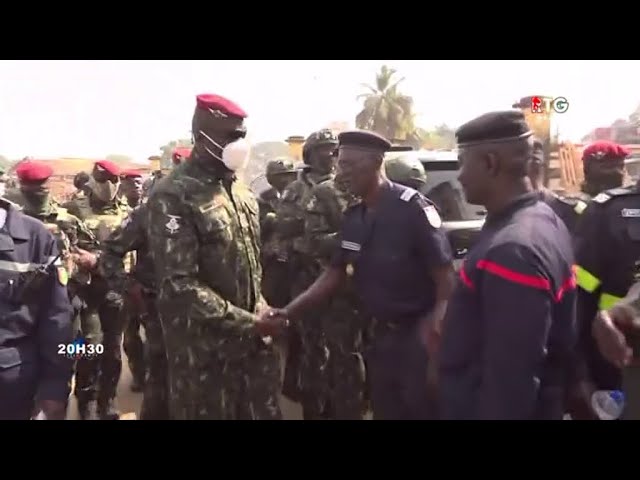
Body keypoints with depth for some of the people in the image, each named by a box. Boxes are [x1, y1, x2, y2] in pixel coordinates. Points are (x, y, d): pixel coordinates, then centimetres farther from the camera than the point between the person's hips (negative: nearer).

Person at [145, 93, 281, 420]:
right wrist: (247, 323, -20)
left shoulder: (241, 191, 10)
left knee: (265, 412, 14)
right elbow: (179, 285, -21)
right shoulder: (173, 196, -14)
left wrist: (261, 316, 7)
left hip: (254, 342, 6)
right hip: (205, 350, -6)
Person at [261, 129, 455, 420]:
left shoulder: (412, 207, -17)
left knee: (422, 410, 7)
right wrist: (287, 313, -1)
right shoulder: (353, 217, 4)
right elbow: (334, 275, 7)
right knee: (384, 411, 19)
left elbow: (446, 277, -17)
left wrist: (436, 329, -22)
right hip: (381, 335, 7)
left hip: (419, 335, -7)